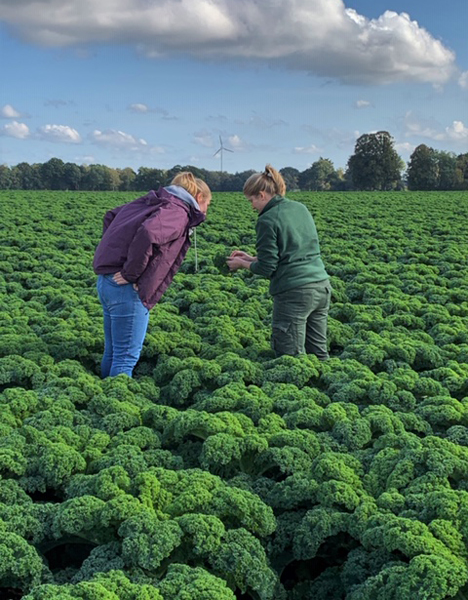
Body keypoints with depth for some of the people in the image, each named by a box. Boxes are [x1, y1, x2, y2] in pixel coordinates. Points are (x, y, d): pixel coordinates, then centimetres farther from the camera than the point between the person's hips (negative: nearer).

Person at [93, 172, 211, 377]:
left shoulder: (153, 202, 19)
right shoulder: (178, 212, -9)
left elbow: (111, 215, 26)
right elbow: (147, 233, -28)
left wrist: (114, 249, 18)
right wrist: (131, 274, -20)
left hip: (107, 281, 9)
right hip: (127, 290, -9)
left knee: (112, 352, 19)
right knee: (126, 357, -2)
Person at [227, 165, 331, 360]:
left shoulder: (267, 220, -9)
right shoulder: (300, 208, 14)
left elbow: (267, 268, -9)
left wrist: (243, 264, 10)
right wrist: (251, 258, 22)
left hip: (294, 292, -8)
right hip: (322, 286, 8)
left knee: (291, 355, 1)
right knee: (319, 353, 15)